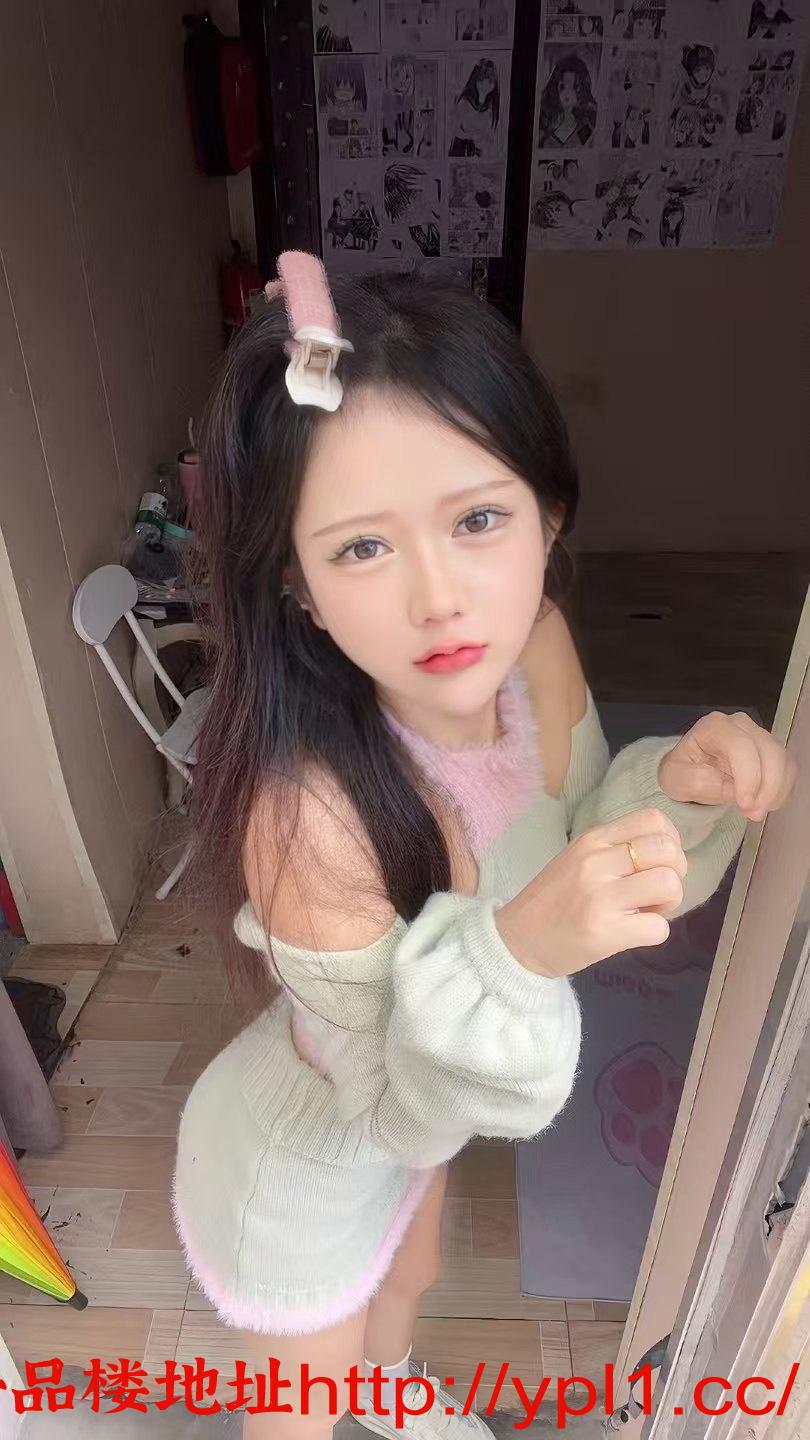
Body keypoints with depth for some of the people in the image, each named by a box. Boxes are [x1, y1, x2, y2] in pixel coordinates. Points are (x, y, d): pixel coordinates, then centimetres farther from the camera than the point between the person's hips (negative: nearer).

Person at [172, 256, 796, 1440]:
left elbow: (575, 855, -9)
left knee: (410, 1278, 40)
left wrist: (677, 785, -29)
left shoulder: (537, 646, -24)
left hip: (414, 1104, 6)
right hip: (299, 1174, -5)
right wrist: (512, 953, -49)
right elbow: (399, 1110, -29)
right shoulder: (307, 805, -42)